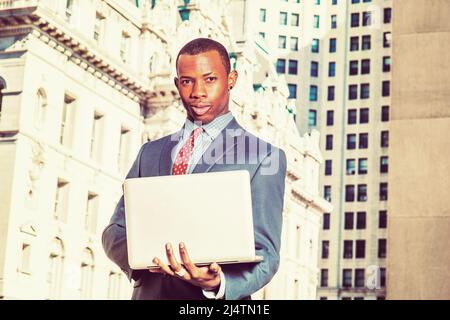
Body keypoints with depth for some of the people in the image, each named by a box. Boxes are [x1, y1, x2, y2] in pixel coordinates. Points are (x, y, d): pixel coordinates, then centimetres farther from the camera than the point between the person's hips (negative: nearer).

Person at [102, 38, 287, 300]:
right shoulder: (151, 153, 16)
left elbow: (265, 253, -2)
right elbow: (115, 230, 12)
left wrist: (218, 283, -21)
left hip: (216, 302, -4)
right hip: (148, 293, 4)